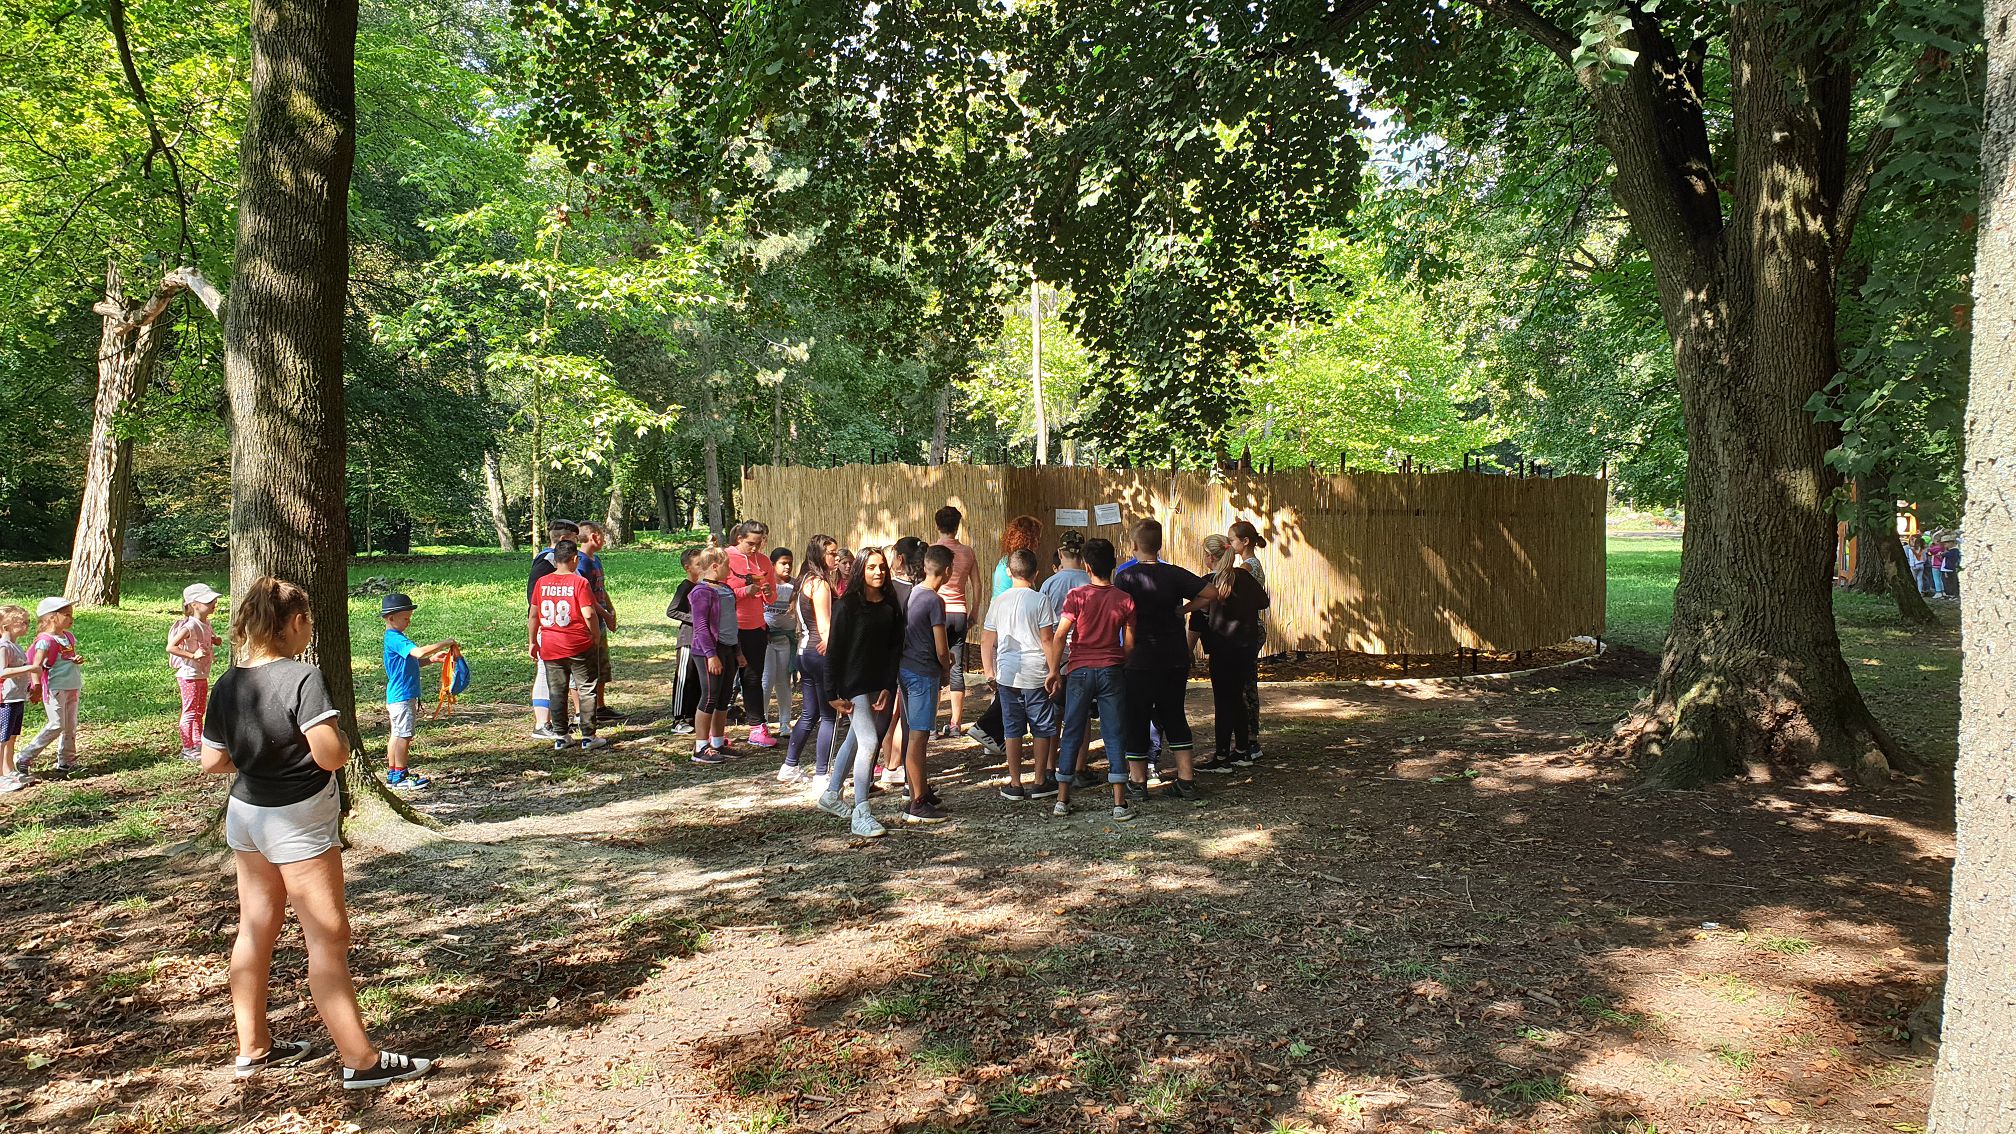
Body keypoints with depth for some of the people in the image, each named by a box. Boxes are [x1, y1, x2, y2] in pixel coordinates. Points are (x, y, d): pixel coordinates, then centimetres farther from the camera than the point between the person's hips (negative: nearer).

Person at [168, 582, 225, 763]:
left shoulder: (206, 625, 7)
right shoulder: (190, 626, -20)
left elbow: (211, 641, 27)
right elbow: (171, 647, -26)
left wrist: (216, 641, 4)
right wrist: (193, 655, -29)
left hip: (202, 675, 9)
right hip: (189, 675, -9)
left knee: (199, 712, 16)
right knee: (190, 712, -2)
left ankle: (198, 745, 25)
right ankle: (187, 749, 5)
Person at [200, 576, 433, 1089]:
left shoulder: (226, 685, 0)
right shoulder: (302, 678, -21)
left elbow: (213, 761, 7)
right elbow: (332, 757, -27)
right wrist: (341, 739, -6)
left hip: (246, 814, 8)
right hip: (299, 824, -7)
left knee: (255, 929, 17)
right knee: (328, 937, -1)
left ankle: (253, 1047, 30)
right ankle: (361, 1060, 5)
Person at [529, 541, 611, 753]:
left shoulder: (542, 583, 3)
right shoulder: (579, 582, -11)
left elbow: (534, 614, 7)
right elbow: (589, 614, -17)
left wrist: (533, 641, 16)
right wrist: (596, 634, -1)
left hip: (549, 646, 4)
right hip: (579, 646, -4)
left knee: (557, 692, 12)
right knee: (586, 690, 5)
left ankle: (560, 736, 15)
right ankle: (588, 737, 6)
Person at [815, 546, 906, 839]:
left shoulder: (890, 606, 5)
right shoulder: (847, 604, -9)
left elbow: (895, 648, 7)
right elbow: (834, 650, -9)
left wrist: (888, 687, -1)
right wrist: (834, 693, -11)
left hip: (881, 686, 6)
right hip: (854, 685, -6)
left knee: (855, 741, 17)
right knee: (869, 742, -16)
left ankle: (831, 797, 33)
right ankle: (861, 815, -13)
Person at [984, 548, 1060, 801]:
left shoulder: (998, 602, 4)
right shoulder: (1040, 600, -7)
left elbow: (987, 641, 6)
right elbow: (1047, 640, -10)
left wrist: (989, 671, 15)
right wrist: (1053, 670, -3)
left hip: (1006, 675, 3)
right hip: (1036, 674, -3)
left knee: (1012, 729, 9)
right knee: (1042, 728, 9)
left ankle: (1015, 785, 12)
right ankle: (1041, 782, 14)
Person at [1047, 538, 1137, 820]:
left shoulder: (1077, 596, -6)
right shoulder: (1125, 600, -2)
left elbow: (1059, 636, -11)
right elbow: (1129, 644, 1)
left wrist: (1054, 672, -3)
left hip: (1079, 671, 0)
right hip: (1112, 671, 1)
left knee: (1072, 733, 9)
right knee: (1115, 735, 5)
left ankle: (1062, 800, 13)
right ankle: (1119, 804, 4)